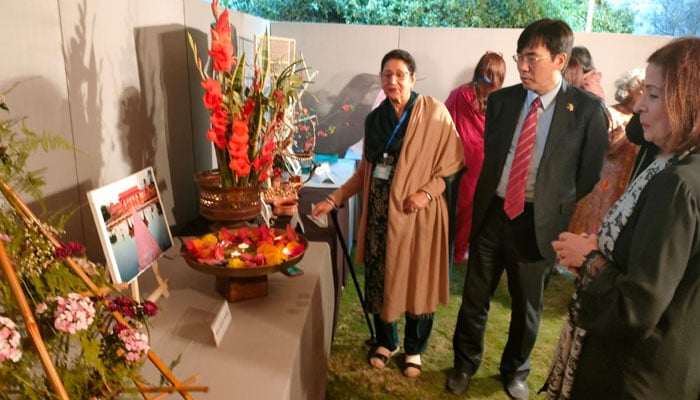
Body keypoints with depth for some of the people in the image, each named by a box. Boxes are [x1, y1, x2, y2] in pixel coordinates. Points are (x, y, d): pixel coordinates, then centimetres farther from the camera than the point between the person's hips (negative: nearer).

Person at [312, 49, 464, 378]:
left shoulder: (434, 112, -6)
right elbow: (365, 170, 12)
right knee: (378, 277, 9)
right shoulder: (374, 118, 8)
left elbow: (452, 161, -5)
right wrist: (333, 200, 6)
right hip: (379, 209, 4)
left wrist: (427, 192, -19)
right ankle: (386, 341, 33)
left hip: (416, 212, -4)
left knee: (416, 279, 7)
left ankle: (414, 349, 30)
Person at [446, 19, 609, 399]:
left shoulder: (588, 109, -9)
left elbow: (589, 176, -2)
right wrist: (484, 202, 9)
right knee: (474, 297, 14)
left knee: (526, 306, 17)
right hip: (491, 213, 3)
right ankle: (465, 364, 39)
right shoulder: (501, 100, 0)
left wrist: (566, 222, 0)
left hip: (538, 222, -2)